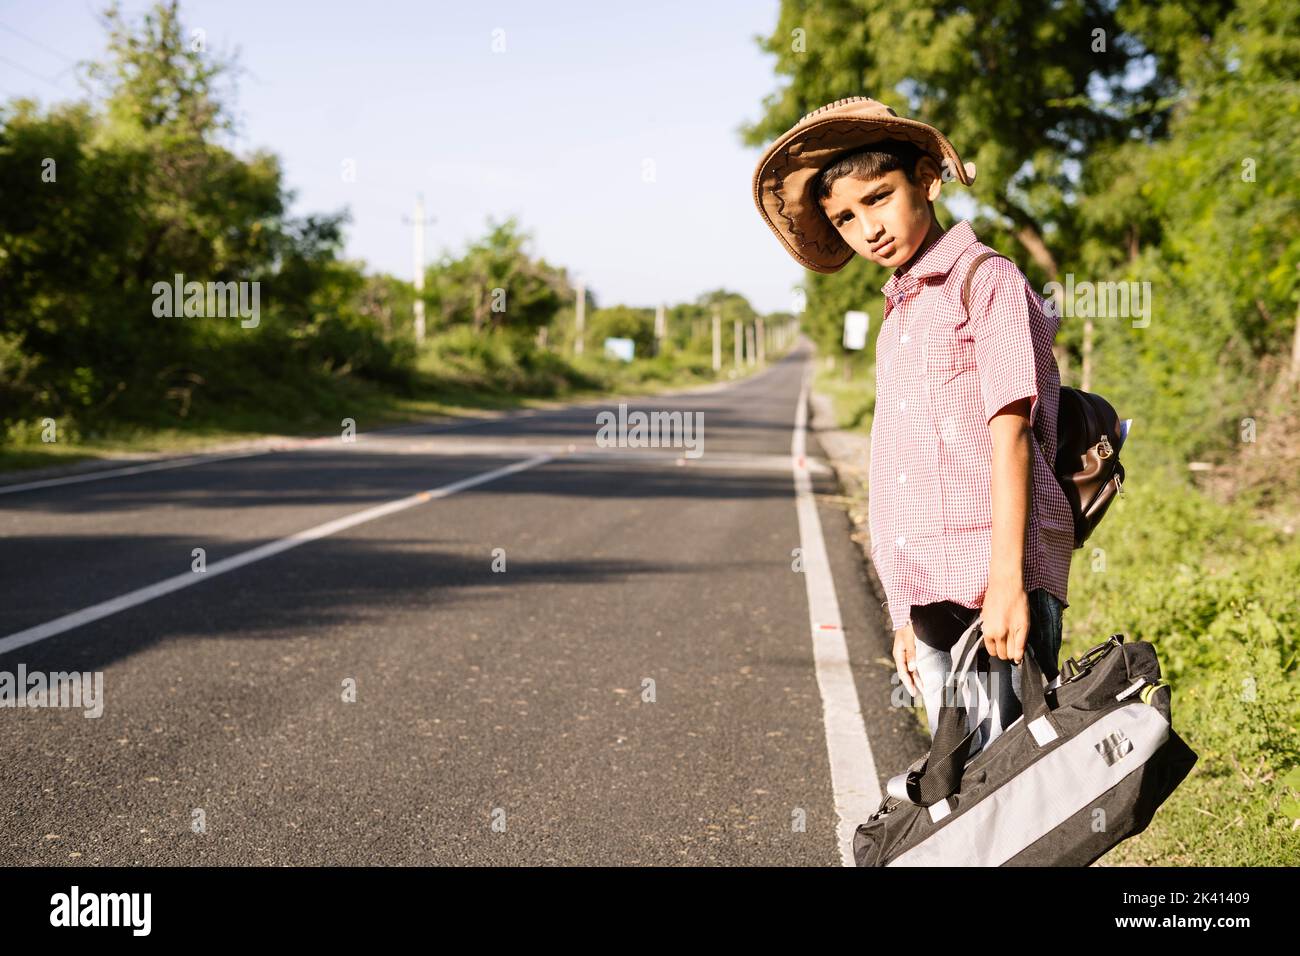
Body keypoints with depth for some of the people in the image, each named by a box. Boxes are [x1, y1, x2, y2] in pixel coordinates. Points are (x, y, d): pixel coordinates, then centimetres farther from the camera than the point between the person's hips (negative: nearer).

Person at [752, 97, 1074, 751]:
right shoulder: (898, 315, 20)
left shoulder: (989, 283, -3)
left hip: (995, 580, -7)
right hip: (930, 594, 7)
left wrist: (1007, 580, -18)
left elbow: (1009, 433, -11)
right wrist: (906, 612, 17)